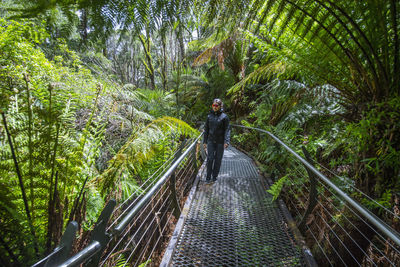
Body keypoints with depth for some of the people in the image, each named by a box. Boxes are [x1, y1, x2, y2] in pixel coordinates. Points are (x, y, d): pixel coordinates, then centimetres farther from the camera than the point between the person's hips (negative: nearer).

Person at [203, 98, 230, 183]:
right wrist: (204, 141, 8)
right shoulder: (209, 116, 6)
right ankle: (208, 177, 7)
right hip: (211, 141, 2)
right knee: (210, 158, -4)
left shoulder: (224, 117, -4)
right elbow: (206, 129, 11)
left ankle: (215, 176, 20)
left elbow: (227, 130, -8)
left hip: (220, 142, -2)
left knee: (218, 159, 6)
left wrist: (226, 141, -20)